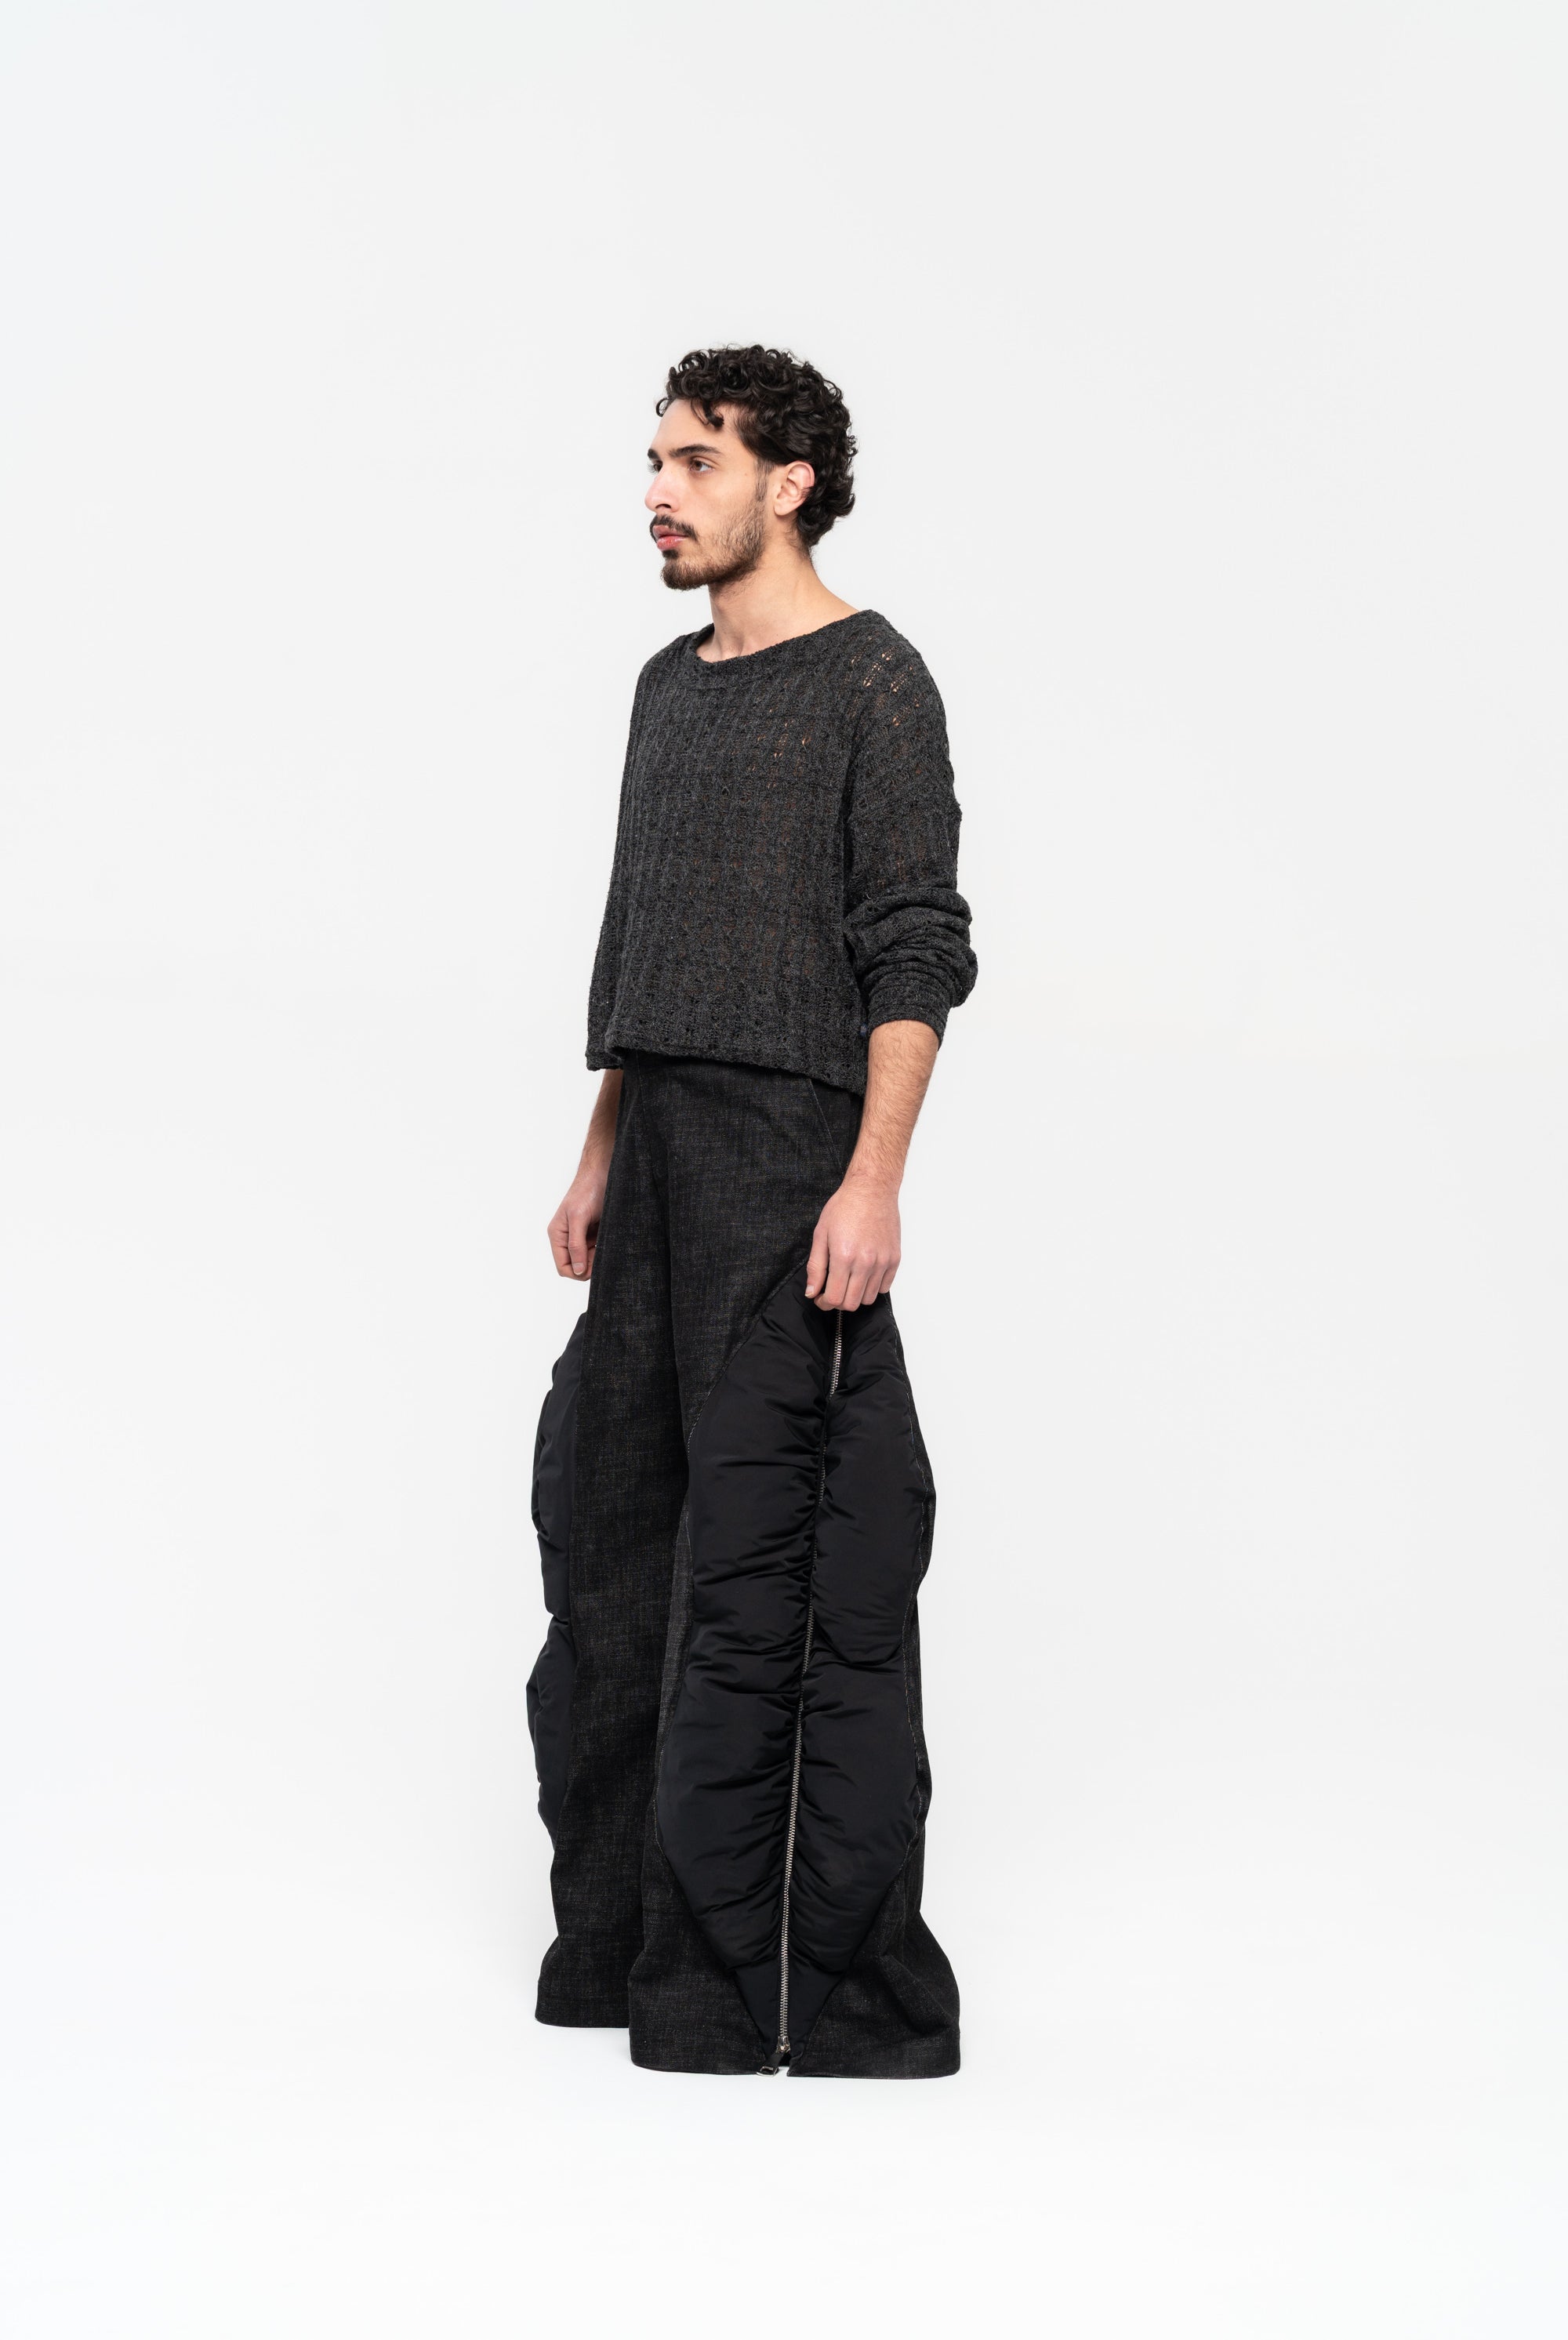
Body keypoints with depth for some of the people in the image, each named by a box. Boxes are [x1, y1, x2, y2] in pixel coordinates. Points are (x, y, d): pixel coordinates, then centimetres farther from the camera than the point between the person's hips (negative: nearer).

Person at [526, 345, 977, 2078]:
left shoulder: (871, 682, -5)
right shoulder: (672, 686, 18)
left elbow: (918, 951, -11)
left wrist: (874, 1178, -19)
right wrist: (601, 1158, 18)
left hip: (794, 1148, -8)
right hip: (662, 1152, 8)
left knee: (777, 1539, -8)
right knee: (606, 1498, 10)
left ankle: (818, 1979, -2)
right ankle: (622, 1931, 22)